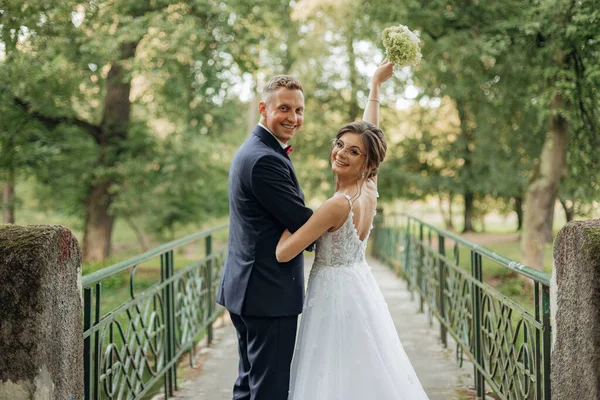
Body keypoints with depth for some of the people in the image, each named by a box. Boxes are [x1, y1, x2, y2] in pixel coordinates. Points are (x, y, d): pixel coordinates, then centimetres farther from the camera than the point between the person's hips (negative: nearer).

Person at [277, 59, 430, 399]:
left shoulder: (339, 205, -23)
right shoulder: (370, 187, -2)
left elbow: (284, 253, -21)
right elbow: (370, 132, 14)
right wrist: (376, 85, 22)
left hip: (335, 292, -8)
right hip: (361, 285, 8)